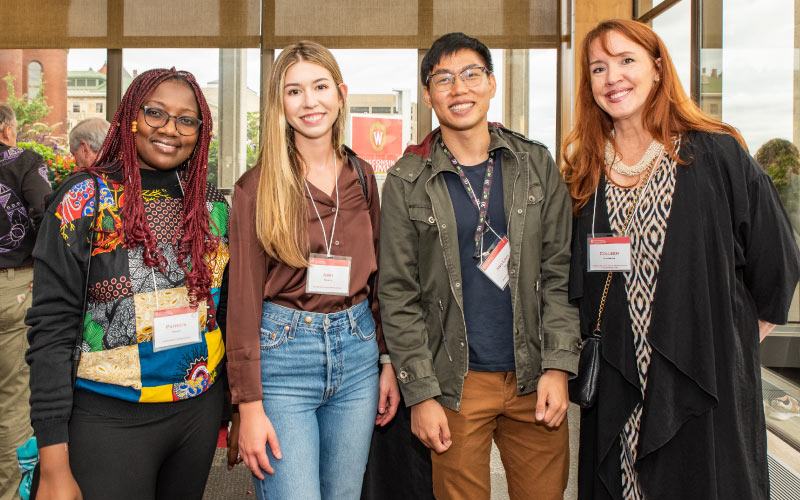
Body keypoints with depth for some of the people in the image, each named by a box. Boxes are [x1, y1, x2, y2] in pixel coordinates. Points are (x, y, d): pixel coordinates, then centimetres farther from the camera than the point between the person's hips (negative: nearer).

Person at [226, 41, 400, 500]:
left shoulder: (362, 177, 7)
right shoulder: (257, 187, -6)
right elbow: (244, 297, -7)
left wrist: (388, 361, 8)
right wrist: (249, 404, -10)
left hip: (357, 350, 4)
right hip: (283, 353, -4)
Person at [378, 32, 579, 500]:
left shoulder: (536, 164, 4)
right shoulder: (408, 181, -2)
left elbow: (560, 271, 3)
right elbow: (398, 295, -2)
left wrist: (558, 366, -5)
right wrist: (421, 392, -6)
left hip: (535, 379, 2)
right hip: (456, 383, -2)